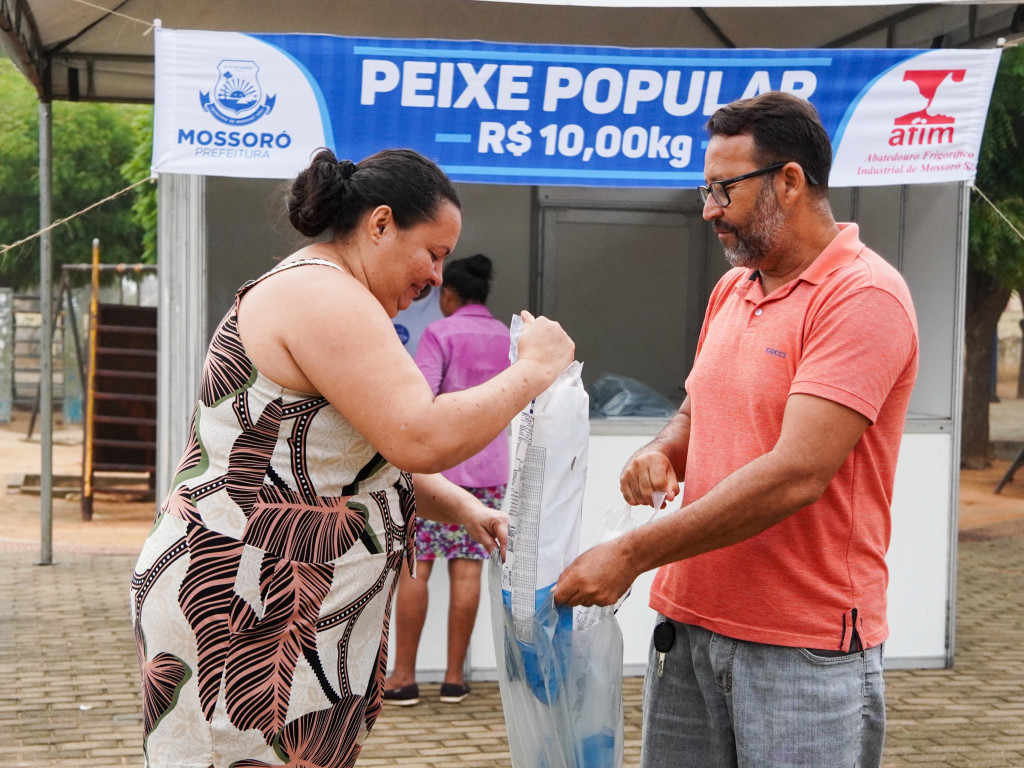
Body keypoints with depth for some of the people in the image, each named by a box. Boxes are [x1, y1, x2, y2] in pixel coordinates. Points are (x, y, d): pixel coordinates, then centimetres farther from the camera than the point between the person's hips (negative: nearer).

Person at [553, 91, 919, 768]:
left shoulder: (865, 295, -14)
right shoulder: (732, 289, 13)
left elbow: (795, 475, -22)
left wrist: (631, 555, -20)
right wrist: (662, 452, -1)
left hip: (803, 649, -7)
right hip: (688, 625, 7)